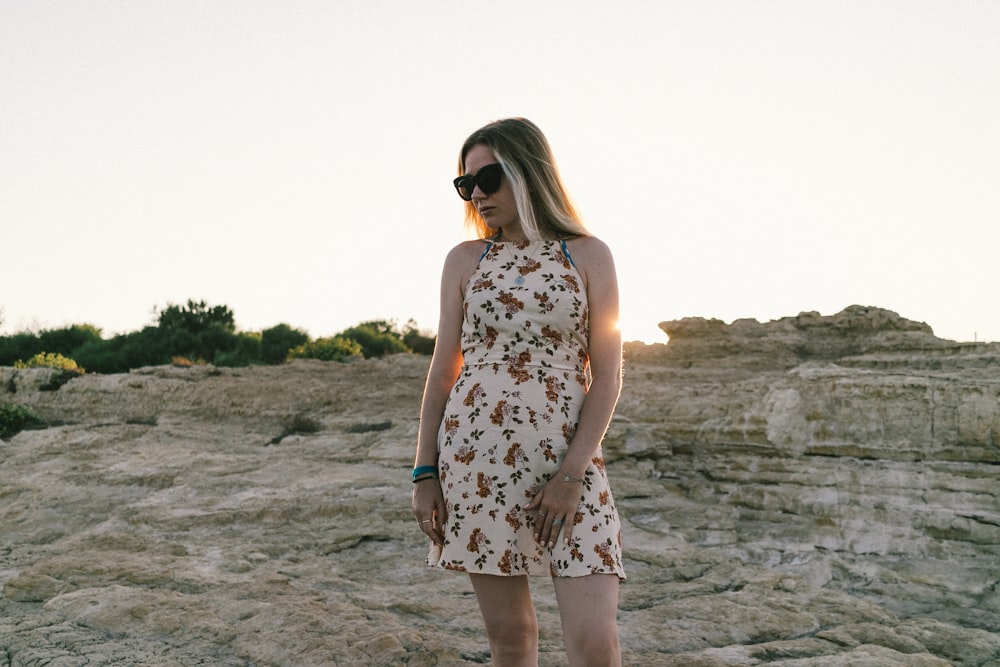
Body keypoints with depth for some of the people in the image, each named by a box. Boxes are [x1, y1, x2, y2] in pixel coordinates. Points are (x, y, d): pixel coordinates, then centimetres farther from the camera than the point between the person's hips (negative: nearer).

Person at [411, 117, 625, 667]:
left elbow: (607, 376, -1)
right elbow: (443, 371, 9)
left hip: (568, 460, -1)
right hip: (475, 456, 2)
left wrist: (572, 473, -10)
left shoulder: (588, 255, 4)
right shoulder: (465, 260, 9)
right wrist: (424, 473, 4)